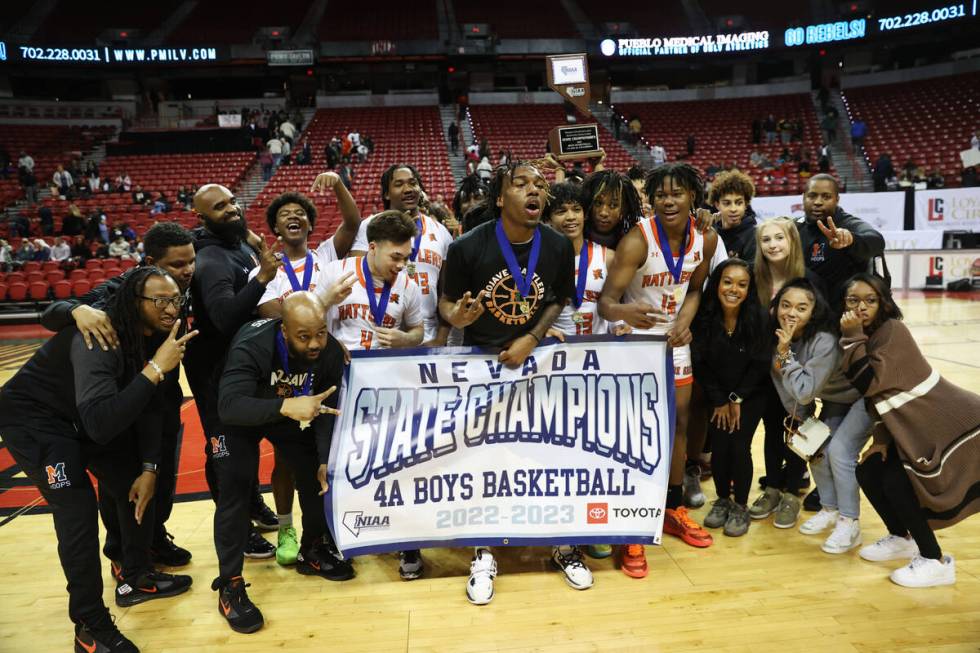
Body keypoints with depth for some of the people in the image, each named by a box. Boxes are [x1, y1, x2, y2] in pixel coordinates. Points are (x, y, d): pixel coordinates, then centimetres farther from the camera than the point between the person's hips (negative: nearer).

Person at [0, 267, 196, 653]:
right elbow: (100, 424, -45)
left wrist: (149, 466, -8)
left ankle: (136, 579, 28)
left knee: (136, 486, 8)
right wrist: (154, 369, -46)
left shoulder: (157, 337, -11)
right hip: (34, 417, -8)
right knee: (78, 512, -16)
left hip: (88, 417, 8)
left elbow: (149, 406, -3)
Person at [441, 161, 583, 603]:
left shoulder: (558, 246, -9)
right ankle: (483, 555, 25)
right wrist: (456, 316, -29)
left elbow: (559, 300, 3)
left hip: (535, 357, 2)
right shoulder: (468, 247, -17)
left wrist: (531, 339, -11)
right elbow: (446, 302, -6)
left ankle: (563, 545, 28)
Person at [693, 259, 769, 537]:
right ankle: (722, 500, 19)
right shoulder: (704, 317, -14)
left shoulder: (758, 318, -18)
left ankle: (740, 507, 11)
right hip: (717, 395, 2)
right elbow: (700, 363, -8)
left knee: (739, 446, -11)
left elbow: (760, 364, -11)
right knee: (719, 446, -6)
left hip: (751, 395, -1)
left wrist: (737, 399, -11)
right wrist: (719, 401, -9)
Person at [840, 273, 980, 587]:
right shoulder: (867, 338, 5)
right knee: (868, 472, 2)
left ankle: (936, 562, 2)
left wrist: (852, 337, -24)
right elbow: (877, 393, 8)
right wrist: (881, 439, 2)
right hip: (917, 427, 9)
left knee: (896, 482, -16)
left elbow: (868, 383, -28)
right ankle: (901, 539, 25)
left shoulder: (893, 331, -19)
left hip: (949, 425, -8)